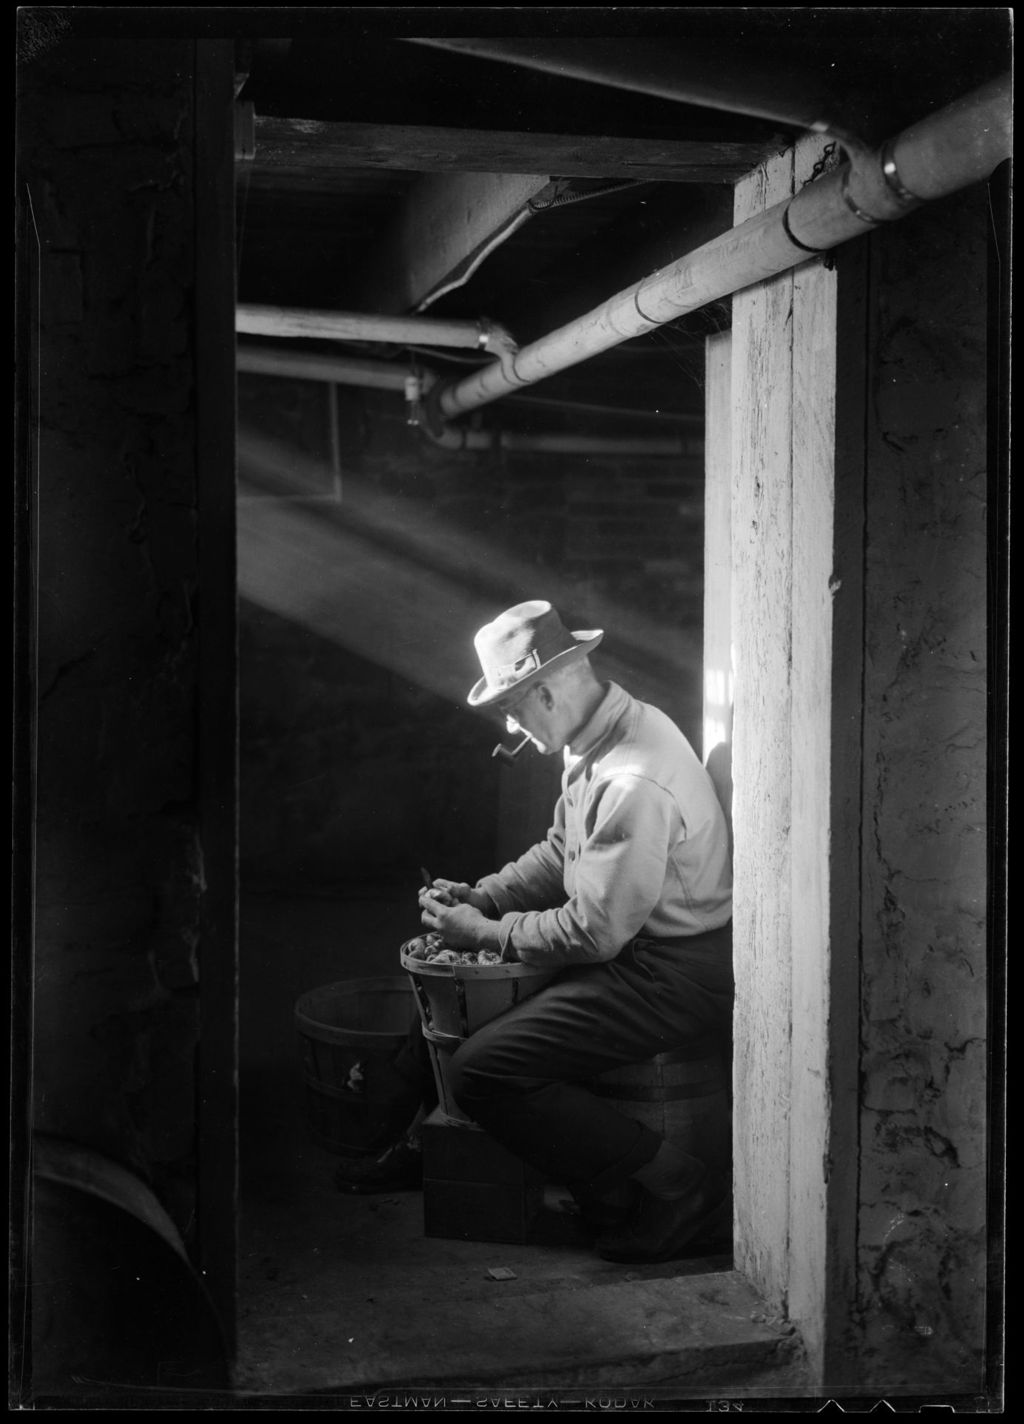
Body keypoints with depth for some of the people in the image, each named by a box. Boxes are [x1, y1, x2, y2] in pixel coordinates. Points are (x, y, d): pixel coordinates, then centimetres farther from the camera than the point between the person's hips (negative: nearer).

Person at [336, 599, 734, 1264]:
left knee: (483, 1072, -17)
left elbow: (594, 932, -25)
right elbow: (561, 853, 17)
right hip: (634, 943, 10)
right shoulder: (601, 739, 4)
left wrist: (488, 933, -12)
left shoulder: (633, 785, -29)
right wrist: (480, 897, 4)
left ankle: (677, 1191, -8)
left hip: (673, 976, -10)